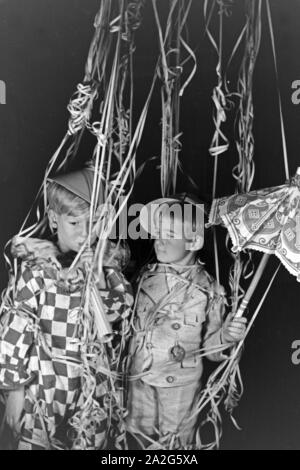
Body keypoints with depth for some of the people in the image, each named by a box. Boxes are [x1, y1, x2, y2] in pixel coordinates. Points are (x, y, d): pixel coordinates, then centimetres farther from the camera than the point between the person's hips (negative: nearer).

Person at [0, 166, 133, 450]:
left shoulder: (106, 266, -4)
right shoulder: (38, 270, -14)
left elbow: (121, 320, -5)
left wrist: (101, 280, -18)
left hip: (96, 391, 3)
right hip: (46, 388, -3)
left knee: (92, 443, 20)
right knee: (36, 442, 14)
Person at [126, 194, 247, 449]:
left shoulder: (208, 291, -18)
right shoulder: (147, 275, -8)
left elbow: (210, 349, -10)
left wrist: (226, 335, -29)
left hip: (179, 385, -3)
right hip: (139, 377, 4)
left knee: (174, 443, 19)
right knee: (140, 436, 24)